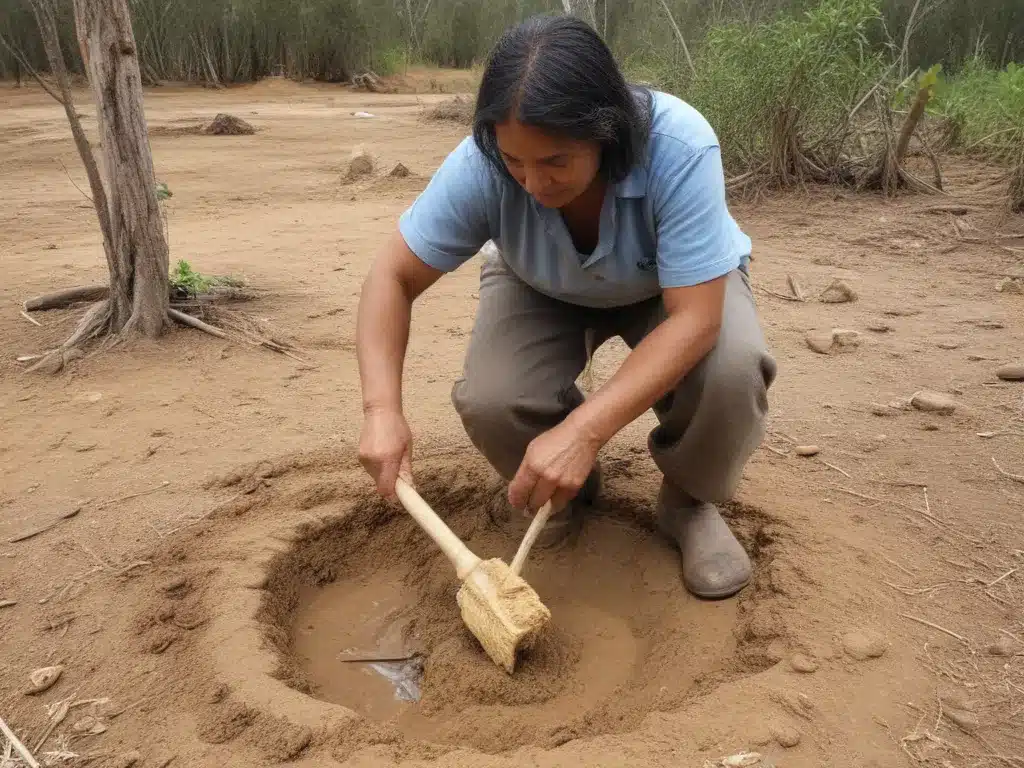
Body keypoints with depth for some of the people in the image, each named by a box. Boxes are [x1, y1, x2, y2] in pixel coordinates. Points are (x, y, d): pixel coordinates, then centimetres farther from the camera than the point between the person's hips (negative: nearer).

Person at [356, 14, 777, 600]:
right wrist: (383, 409, -36)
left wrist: (585, 431, -47)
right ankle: (571, 486, 9)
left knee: (730, 371, -33)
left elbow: (694, 319, -38)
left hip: (679, 284, -1)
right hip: (545, 292, 2)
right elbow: (393, 278, -22)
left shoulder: (679, 147, -38)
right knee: (491, 401, -27)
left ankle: (689, 500, 1)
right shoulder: (480, 166, -31)